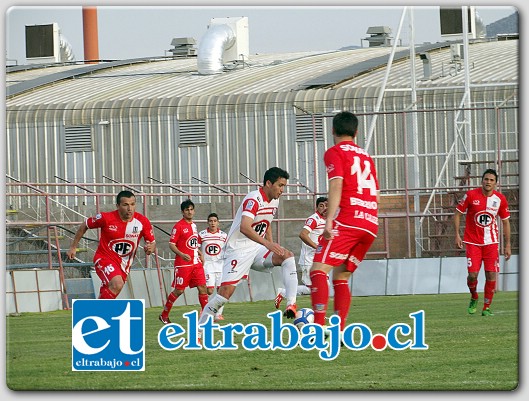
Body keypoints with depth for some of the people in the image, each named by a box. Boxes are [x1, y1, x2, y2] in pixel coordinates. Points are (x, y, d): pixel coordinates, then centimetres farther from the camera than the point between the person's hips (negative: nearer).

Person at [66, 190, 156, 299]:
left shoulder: (142, 222, -10)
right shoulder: (106, 218, -16)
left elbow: (152, 242, 2)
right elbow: (84, 226, 0)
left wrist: (150, 248, -23)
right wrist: (73, 247, 6)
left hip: (124, 264, 4)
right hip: (105, 258, -4)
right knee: (117, 284, -30)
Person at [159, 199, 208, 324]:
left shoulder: (193, 225, 15)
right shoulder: (178, 226, -8)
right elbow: (171, 244, -10)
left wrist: (199, 253, 16)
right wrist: (182, 254, -23)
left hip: (196, 263, 7)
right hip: (183, 264, -7)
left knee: (202, 287, -1)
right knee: (179, 290, -3)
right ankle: (164, 315, 12)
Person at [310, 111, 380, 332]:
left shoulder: (335, 152, 4)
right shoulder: (366, 156, 25)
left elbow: (336, 184, -12)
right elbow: (377, 195, 24)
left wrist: (329, 220, -19)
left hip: (347, 221, -7)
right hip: (371, 225, 7)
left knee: (319, 269, -13)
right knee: (342, 277, 14)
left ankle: (319, 326, -31)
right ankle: (339, 332, 3)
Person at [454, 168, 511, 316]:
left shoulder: (500, 199, -2)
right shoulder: (471, 195, -8)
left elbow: (506, 222, 8)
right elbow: (457, 213, 2)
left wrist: (508, 245, 6)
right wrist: (457, 234, -7)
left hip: (491, 242, 2)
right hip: (472, 241, -2)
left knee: (491, 275, -6)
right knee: (472, 274, -11)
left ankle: (486, 308, 7)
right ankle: (474, 297, 20)